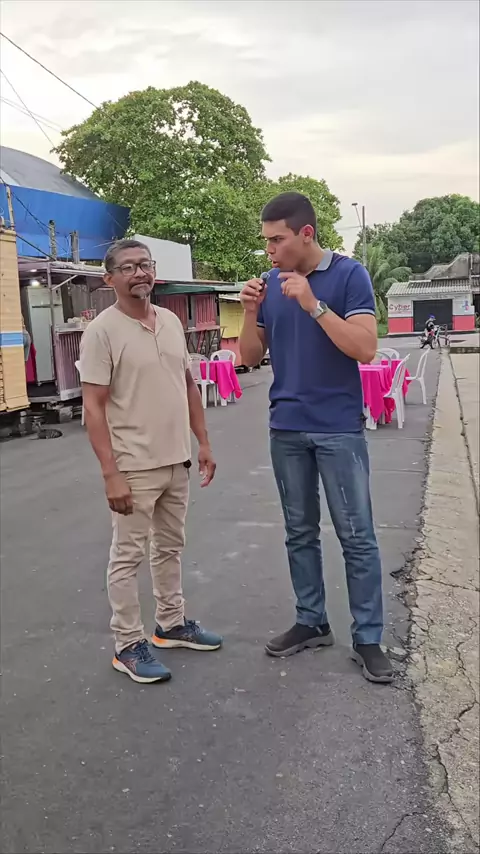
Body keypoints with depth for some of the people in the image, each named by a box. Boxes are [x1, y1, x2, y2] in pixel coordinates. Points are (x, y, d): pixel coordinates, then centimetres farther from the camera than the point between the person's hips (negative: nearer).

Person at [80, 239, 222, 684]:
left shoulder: (171, 321, 7)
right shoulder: (102, 331, -13)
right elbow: (93, 405, -17)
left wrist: (203, 443, 11)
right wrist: (111, 474, -21)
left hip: (176, 461, 7)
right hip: (134, 467, -7)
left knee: (170, 547, 19)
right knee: (128, 556, 5)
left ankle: (172, 624, 34)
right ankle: (128, 645, 17)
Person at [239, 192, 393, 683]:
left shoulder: (349, 275, -6)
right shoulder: (270, 284, 7)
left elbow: (365, 349, -15)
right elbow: (251, 358, 9)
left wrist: (313, 304, -21)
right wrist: (250, 312, -8)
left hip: (339, 428, -4)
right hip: (286, 428, 5)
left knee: (357, 537, 1)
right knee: (300, 532, 12)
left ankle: (367, 638, 11)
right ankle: (311, 622, 25)